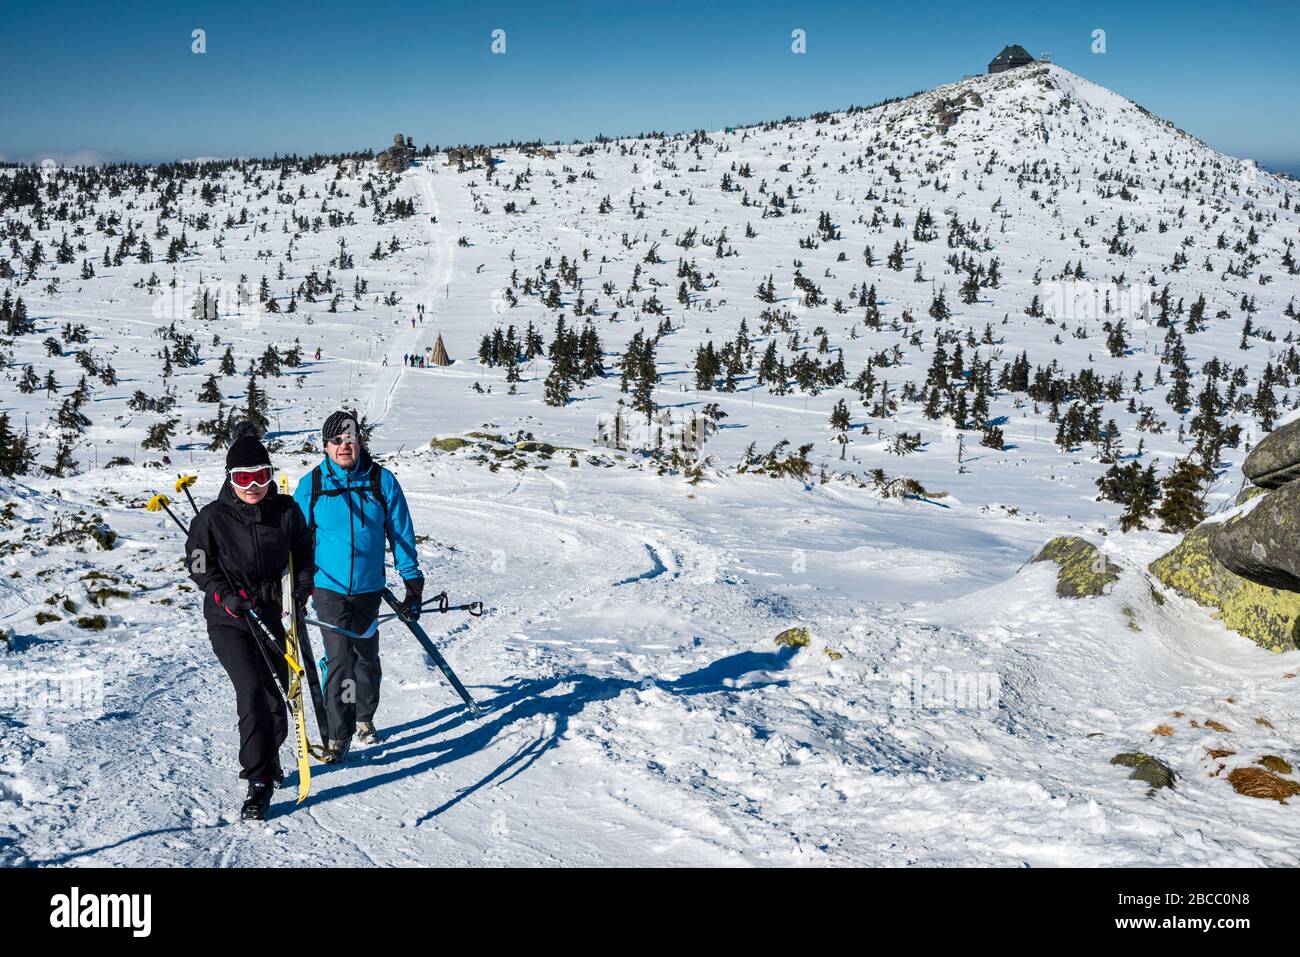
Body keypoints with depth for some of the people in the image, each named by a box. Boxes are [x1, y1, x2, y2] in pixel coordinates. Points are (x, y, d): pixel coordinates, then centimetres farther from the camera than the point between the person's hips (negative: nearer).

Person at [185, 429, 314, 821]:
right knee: (251, 691, -17)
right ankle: (259, 780, -9)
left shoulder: (286, 510, 1)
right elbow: (199, 564, 2)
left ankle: (269, 756, 37)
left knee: (276, 692, 9)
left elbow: (303, 553, 13)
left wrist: (301, 587, -1)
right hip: (229, 620, -3)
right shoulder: (212, 517, -5)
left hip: (273, 615, 3)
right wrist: (224, 596, -13)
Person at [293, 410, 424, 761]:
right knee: (340, 658, -12)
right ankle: (339, 733, -1)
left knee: (367, 657, 16)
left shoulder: (382, 481, -4)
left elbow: (402, 534, 3)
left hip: (369, 588, 2)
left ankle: (364, 718, 36)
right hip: (329, 587, -2)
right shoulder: (311, 485, -4)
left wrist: (413, 583, 2)